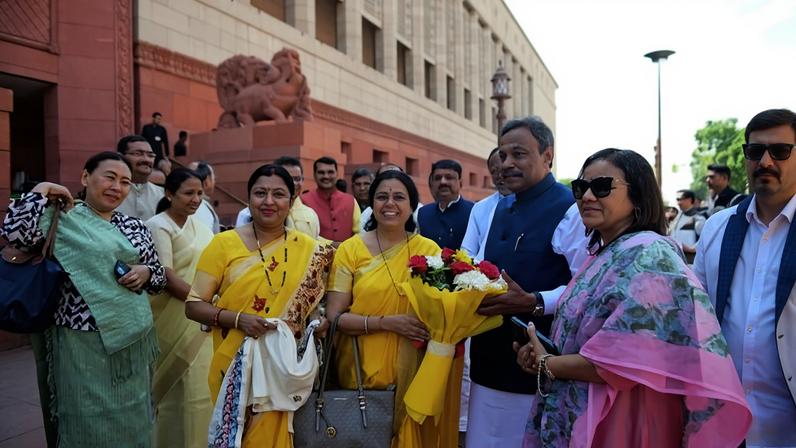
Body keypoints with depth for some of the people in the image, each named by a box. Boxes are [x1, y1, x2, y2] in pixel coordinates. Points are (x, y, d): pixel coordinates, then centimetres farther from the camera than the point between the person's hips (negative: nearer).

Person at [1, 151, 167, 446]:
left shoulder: (135, 227, 10)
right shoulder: (61, 219, -3)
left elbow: (159, 276, 16)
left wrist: (145, 273, -6)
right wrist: (42, 190, -11)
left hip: (135, 339, 5)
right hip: (84, 342, -5)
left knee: (134, 424, 15)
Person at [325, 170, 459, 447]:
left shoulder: (429, 249, 0)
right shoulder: (350, 249, -5)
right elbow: (334, 316, -9)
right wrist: (387, 322, -21)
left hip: (414, 373, 1)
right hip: (363, 371, -1)